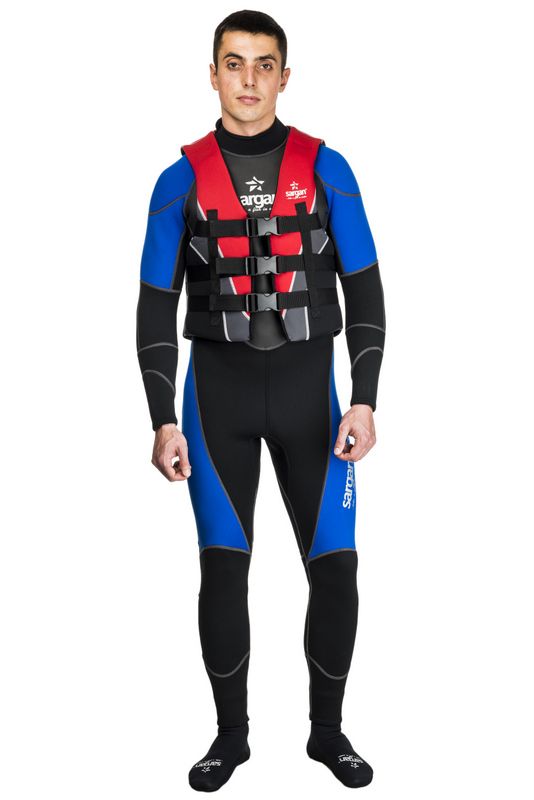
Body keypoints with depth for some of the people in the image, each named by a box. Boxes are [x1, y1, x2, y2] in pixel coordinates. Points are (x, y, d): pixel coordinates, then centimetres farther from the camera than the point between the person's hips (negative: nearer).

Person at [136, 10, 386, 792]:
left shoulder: (325, 168, 0)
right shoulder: (181, 179, 1)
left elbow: (365, 292, 0)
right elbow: (157, 308, 1)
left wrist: (363, 401, -10)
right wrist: (163, 421, -6)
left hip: (308, 387, 0)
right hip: (218, 389, 0)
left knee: (335, 566, -2)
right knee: (223, 567, -2)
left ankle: (328, 730, 18)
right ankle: (231, 734, 18)